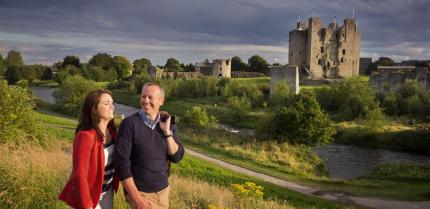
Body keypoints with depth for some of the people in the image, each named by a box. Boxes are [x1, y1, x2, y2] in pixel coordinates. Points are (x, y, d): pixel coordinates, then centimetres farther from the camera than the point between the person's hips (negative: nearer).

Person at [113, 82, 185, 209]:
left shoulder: (168, 123, 1)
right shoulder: (130, 123, -13)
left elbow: (176, 157, -2)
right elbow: (121, 162, -14)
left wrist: (167, 132, -14)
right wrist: (136, 197, -15)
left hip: (163, 190, 5)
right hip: (140, 192, -4)